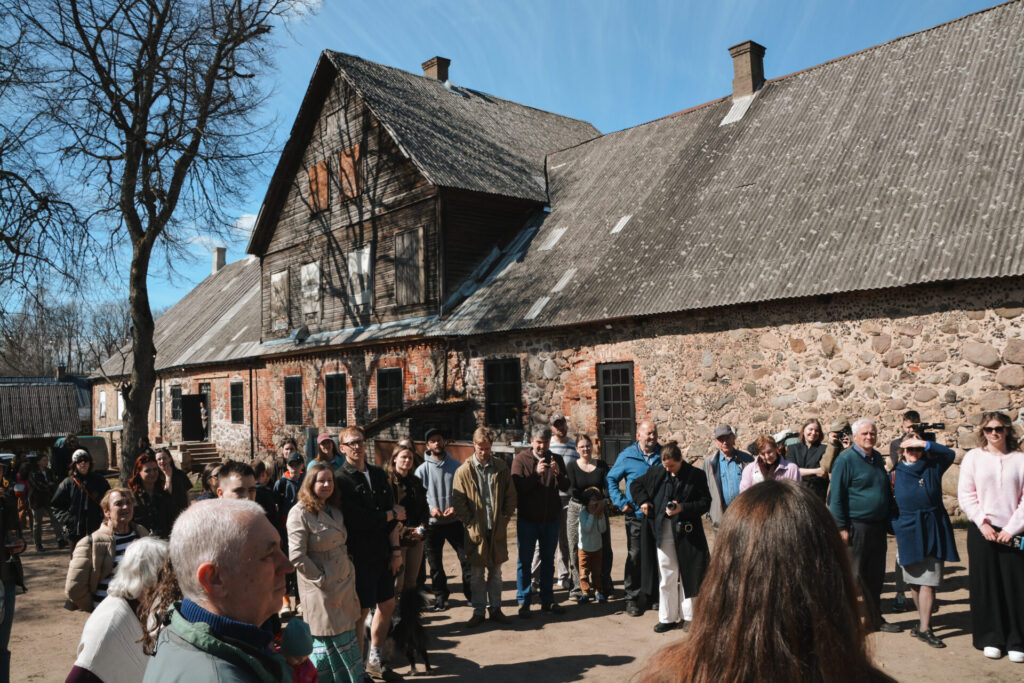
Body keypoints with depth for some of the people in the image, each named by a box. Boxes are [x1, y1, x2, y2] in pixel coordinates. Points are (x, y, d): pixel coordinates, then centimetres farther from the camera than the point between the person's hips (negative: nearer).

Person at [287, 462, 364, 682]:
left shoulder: (334, 511, 12)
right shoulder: (300, 513, -13)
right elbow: (297, 556, -17)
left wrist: (350, 576, 12)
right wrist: (323, 581, -14)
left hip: (344, 587, 7)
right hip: (322, 593, -7)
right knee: (344, 645, -2)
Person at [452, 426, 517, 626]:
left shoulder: (500, 467, 2)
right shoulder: (463, 471, -5)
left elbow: (510, 496, 6)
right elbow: (458, 502, -5)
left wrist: (504, 520, -2)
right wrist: (471, 526, -10)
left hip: (497, 529, 2)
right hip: (476, 531, -2)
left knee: (495, 572, 13)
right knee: (477, 574, 6)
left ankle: (495, 608, 25)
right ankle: (478, 611, 18)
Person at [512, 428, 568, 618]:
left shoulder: (555, 459, 5)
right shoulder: (521, 459, -5)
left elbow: (566, 487, -2)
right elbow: (518, 486, -15)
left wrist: (558, 473, -21)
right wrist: (536, 473, -27)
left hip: (551, 519, 3)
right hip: (527, 519, -3)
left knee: (548, 561, 13)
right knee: (525, 561, 4)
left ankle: (547, 600, 24)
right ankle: (523, 602, 13)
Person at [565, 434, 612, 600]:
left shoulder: (601, 465, 7)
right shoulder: (572, 466, 1)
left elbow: (608, 486, -2)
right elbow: (572, 490, -10)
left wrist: (603, 501, -21)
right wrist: (588, 502, -22)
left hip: (599, 510, 2)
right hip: (577, 510, -1)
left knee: (603, 549, 2)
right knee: (576, 550, -1)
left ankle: (603, 587, 14)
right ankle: (579, 586, 9)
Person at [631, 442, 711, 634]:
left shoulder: (696, 475, -5)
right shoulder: (656, 473, 4)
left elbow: (705, 502, -5)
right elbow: (636, 484, 18)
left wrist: (683, 508, -19)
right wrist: (643, 501, 1)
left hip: (686, 534, -2)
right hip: (664, 534, 3)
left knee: (688, 576, 7)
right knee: (667, 577, 8)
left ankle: (688, 616, 21)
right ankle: (667, 617, 18)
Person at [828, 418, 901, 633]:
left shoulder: (877, 458, 13)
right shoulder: (846, 459, -10)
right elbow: (836, 497, -11)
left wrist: (888, 520, 17)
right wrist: (841, 528, -15)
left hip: (878, 527, 7)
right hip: (856, 526, -7)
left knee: (876, 576, 13)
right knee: (855, 576, 0)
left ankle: (875, 618, 24)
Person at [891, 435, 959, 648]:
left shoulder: (933, 467, 5)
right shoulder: (896, 473, 4)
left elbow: (950, 453, -9)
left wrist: (925, 444, -10)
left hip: (932, 532, -1)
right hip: (907, 532, 1)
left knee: (928, 581, -4)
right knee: (914, 581, 10)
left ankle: (924, 628, 2)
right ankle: (924, 621, 27)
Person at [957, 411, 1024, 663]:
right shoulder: (973, 457, 4)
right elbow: (966, 495, 1)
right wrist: (982, 523, -9)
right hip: (982, 530, 0)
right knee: (985, 584, 4)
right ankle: (990, 639, 15)